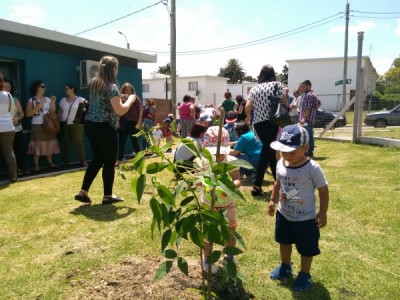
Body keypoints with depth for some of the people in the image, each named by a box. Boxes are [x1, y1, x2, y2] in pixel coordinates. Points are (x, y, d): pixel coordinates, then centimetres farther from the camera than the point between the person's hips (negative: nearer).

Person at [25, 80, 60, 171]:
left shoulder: (48, 99, 11)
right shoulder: (31, 100, -2)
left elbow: (53, 112, 6)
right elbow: (27, 114, -9)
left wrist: (53, 102, -4)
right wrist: (37, 107, -18)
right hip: (37, 126, -4)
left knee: (49, 145, 6)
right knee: (37, 145, -6)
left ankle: (50, 163, 14)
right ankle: (36, 165, -2)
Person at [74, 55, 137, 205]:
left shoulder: (93, 83, 10)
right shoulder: (111, 87, -15)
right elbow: (120, 111, -19)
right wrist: (130, 99, -4)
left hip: (90, 124, 8)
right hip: (105, 127, -8)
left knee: (98, 159, 17)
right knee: (110, 161, 4)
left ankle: (83, 192, 16)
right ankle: (107, 196, 12)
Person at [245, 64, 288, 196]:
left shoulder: (254, 88, 11)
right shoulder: (277, 85, 3)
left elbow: (247, 107, 2)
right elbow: (284, 103, -5)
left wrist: (248, 117, 22)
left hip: (257, 123, 4)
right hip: (271, 122, -4)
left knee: (269, 150, 16)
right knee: (267, 152, 0)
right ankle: (257, 186, -2)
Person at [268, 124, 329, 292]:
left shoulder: (312, 168, -25)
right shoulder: (281, 164, -8)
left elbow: (323, 190, -15)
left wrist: (323, 212, -12)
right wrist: (273, 201, 6)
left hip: (306, 218, -5)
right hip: (284, 215, 6)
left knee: (306, 249, 13)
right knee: (284, 242, 26)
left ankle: (304, 275, 38)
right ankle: (285, 267, 51)